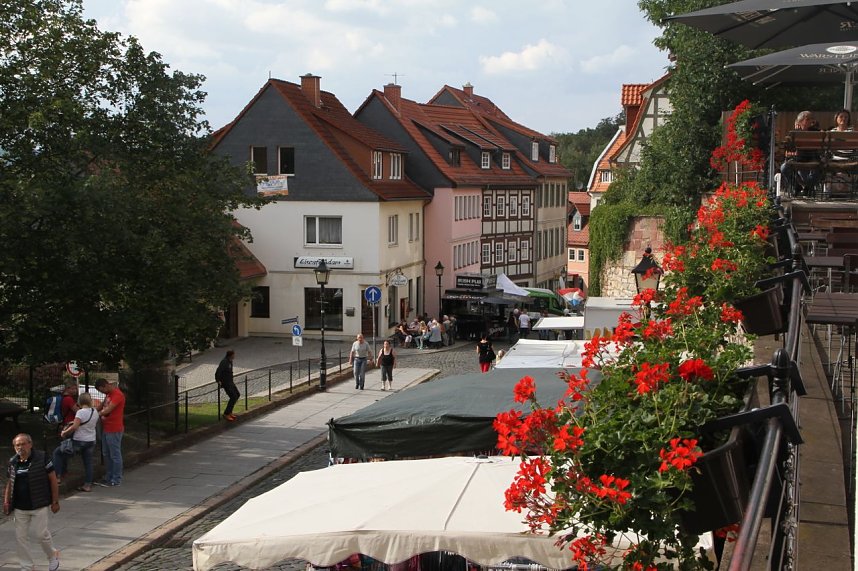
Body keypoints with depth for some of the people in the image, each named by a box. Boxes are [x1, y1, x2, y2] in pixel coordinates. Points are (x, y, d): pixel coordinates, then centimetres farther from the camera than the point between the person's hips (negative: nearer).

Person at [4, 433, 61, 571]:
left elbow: (53, 479, -5)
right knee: (20, 536, 5)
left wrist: (55, 501, -6)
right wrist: (6, 502, 6)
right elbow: (9, 483, 15)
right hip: (20, 508, 4)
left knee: (42, 534, -2)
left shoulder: (42, 458, -9)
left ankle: (52, 556, 26)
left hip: (39, 505, -4)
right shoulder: (12, 462, 4)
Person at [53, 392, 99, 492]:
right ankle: (88, 484, 11)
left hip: (79, 441, -6)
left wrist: (64, 432, -9)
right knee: (88, 462, 13)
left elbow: (74, 427, -23)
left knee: (58, 453, 7)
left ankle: (58, 476, 4)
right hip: (91, 441, 6)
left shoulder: (81, 412, -18)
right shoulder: (95, 412, 3)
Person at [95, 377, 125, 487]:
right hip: (106, 429, 10)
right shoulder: (108, 394, 13)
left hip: (114, 430, -10)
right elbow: (102, 405, 21)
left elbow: (108, 410, -25)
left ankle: (116, 480, 4)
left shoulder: (117, 395, -19)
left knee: (115, 455, -2)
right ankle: (108, 478, 25)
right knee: (106, 454, 16)